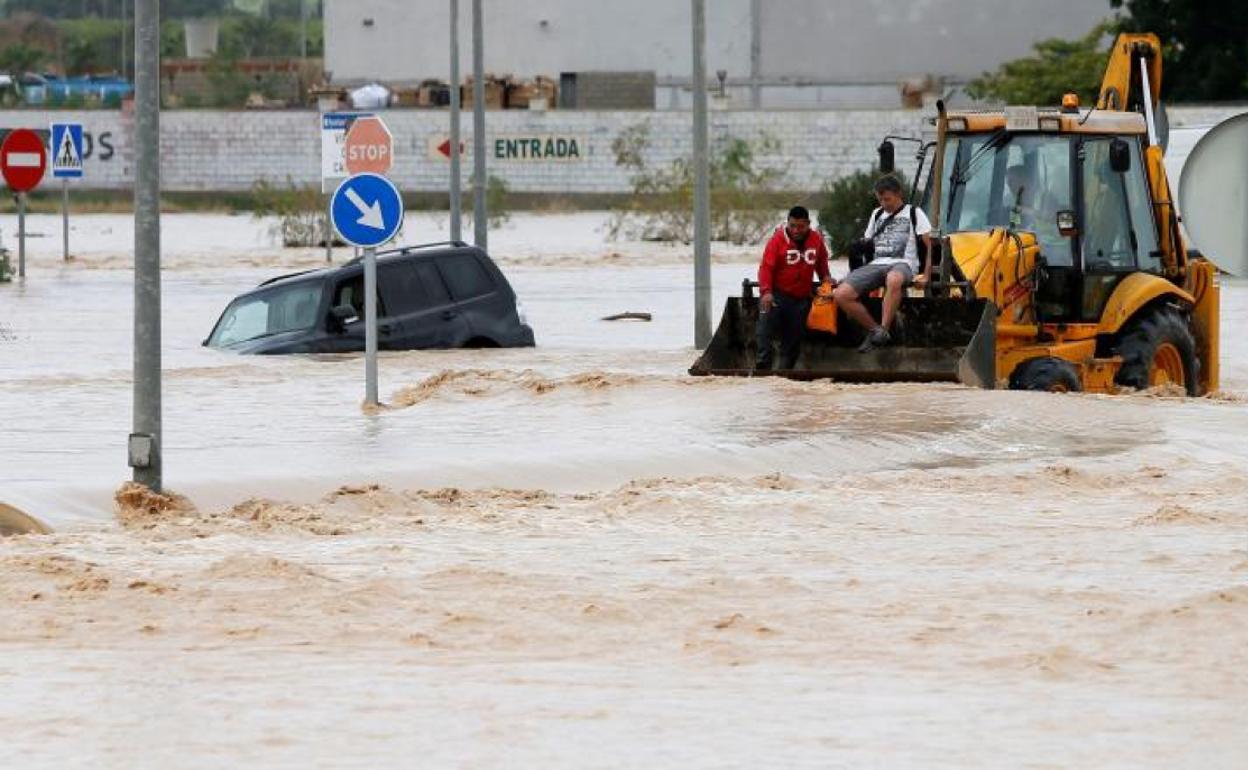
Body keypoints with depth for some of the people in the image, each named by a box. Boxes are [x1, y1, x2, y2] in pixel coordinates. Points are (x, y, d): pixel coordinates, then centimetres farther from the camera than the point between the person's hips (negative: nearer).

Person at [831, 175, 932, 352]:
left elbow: (931, 245, 4)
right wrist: (855, 275, 19)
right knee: (840, 294, -20)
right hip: (876, 264, 5)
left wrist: (926, 276, -6)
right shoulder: (877, 215, 25)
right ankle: (874, 330, -9)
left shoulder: (913, 213, 10)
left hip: (902, 264, -5)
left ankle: (884, 330, -39)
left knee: (893, 279, -46)